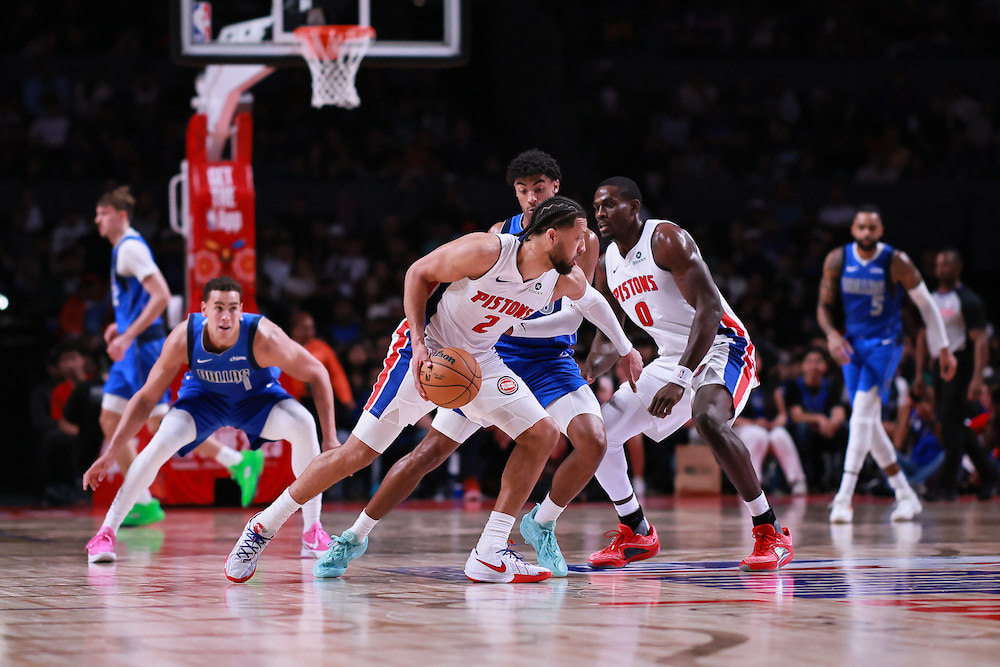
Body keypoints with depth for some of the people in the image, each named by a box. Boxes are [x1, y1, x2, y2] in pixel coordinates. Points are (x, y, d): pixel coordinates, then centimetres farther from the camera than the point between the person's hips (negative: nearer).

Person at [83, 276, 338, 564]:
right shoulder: (183, 339, -31)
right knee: (162, 442, -26)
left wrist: (330, 437, -26)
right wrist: (111, 453, -22)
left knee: (303, 424, -29)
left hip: (257, 396, -1)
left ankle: (312, 532, -13)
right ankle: (106, 532, -14)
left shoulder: (263, 337, -37)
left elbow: (317, 374, -23)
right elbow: (146, 398, -19)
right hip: (204, 396, 1)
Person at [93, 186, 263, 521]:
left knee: (160, 425, -9)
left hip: (143, 346, -10)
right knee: (110, 421, 7)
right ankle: (143, 503, 7)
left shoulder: (131, 248, -14)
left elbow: (161, 295, -24)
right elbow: (145, 297, 29)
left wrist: (128, 336, -25)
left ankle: (240, 461, -4)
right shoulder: (122, 248, 17)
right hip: (132, 353, 10)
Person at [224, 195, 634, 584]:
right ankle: (263, 527, 7)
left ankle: (489, 554, -5)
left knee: (542, 434, -8)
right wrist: (419, 343, -21)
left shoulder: (560, 283, -10)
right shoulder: (486, 251, -26)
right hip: (426, 352, -6)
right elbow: (419, 273, -13)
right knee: (355, 454, -9)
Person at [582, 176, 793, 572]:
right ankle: (636, 535, 20)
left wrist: (680, 380, -35)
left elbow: (709, 309, -26)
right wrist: (588, 373, -1)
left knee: (708, 419, -38)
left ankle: (770, 533, -29)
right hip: (670, 358, 9)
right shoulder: (608, 263, 8)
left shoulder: (666, 239, -17)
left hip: (720, 347, -9)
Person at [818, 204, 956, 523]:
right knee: (868, 420, 6)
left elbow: (926, 303, -3)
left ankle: (844, 499, -25)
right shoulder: (837, 260, -5)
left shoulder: (896, 262, -14)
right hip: (852, 343, 5)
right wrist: (831, 334, -18)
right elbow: (824, 306, 3)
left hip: (885, 343, -5)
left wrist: (943, 349, 0)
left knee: (863, 411, -20)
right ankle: (905, 495, 18)